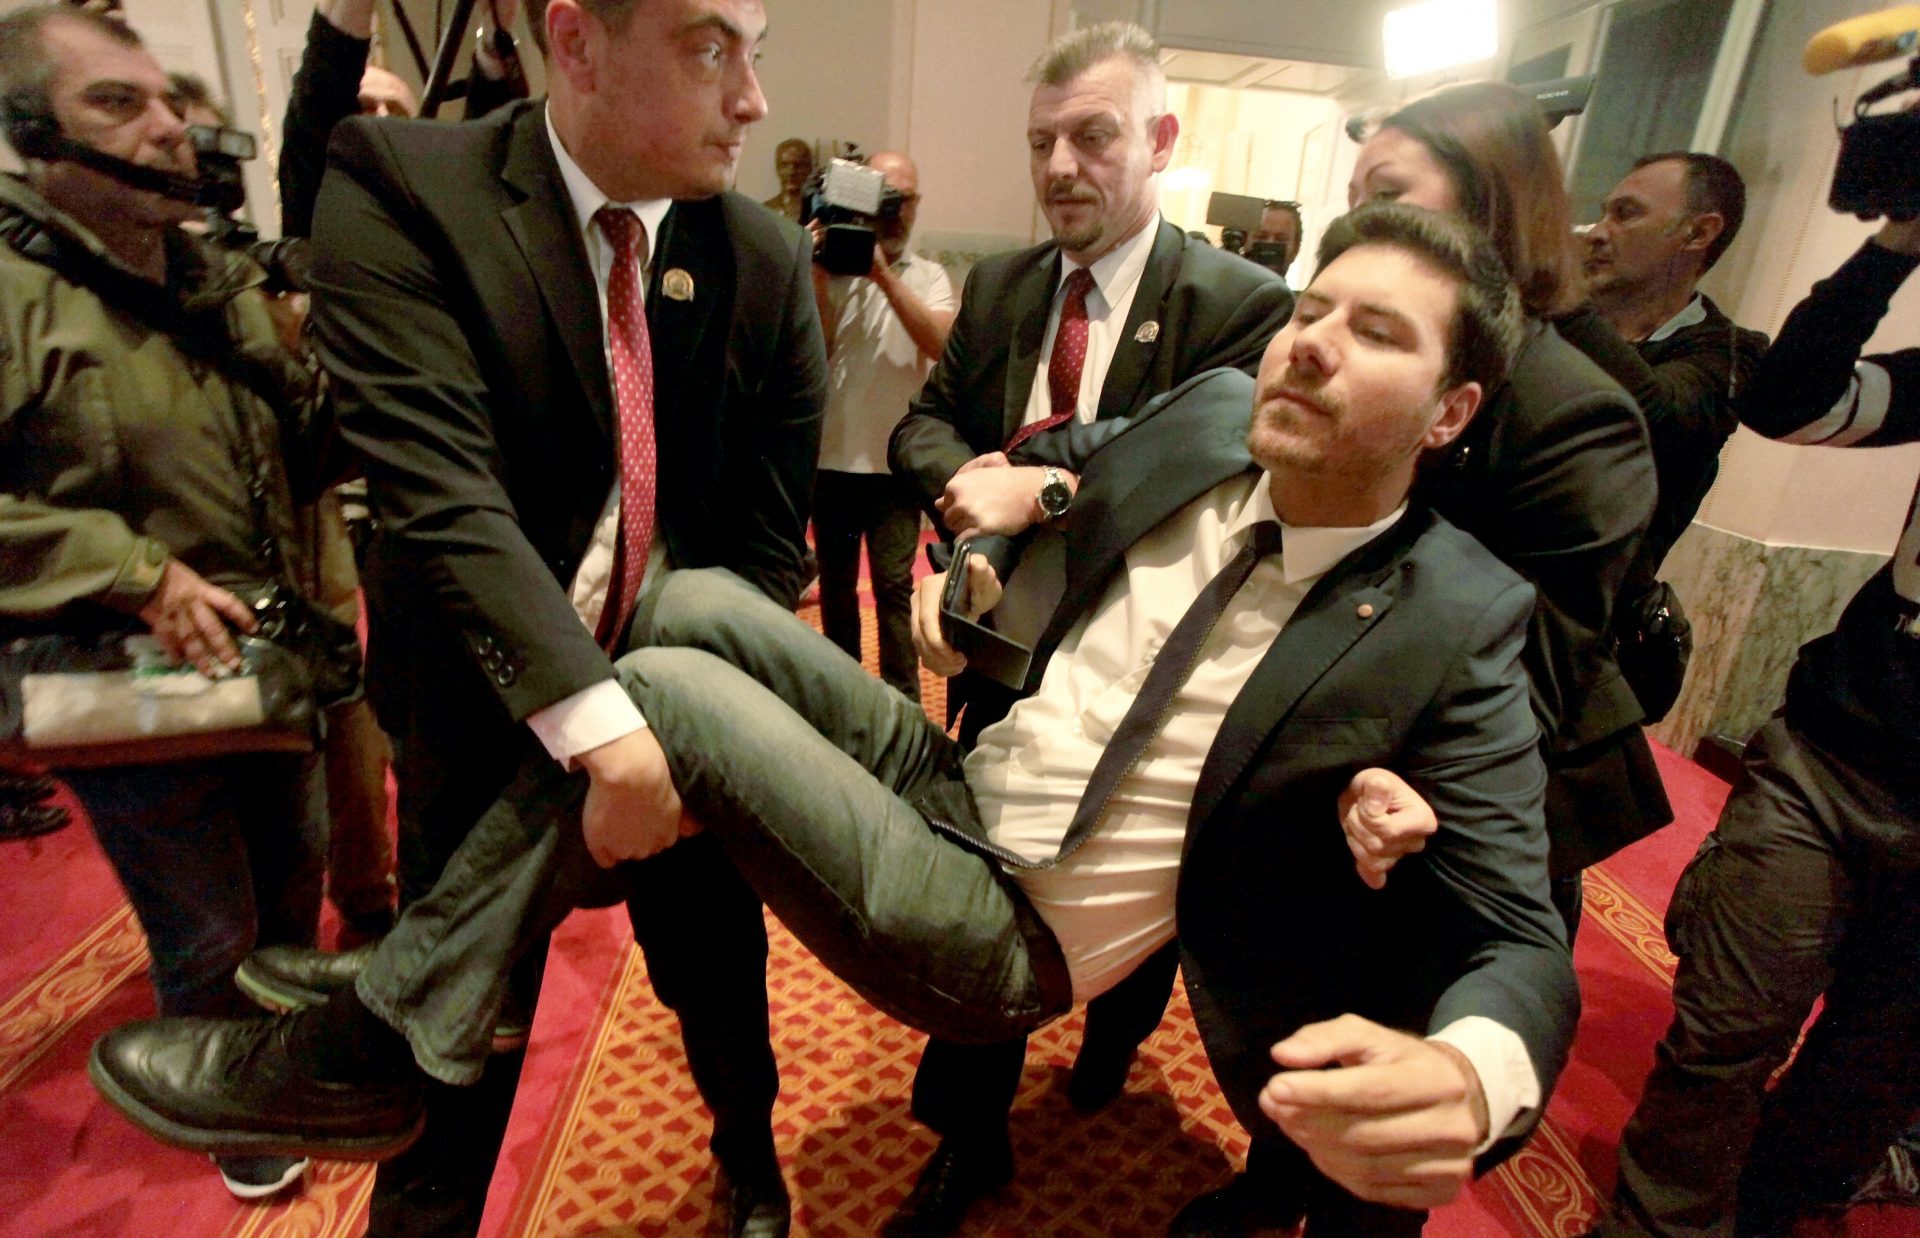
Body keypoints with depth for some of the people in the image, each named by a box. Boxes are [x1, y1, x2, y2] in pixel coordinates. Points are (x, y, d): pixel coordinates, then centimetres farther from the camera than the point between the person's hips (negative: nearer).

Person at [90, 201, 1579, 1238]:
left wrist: (1469, 1076, -38)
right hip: (957, 783, 6)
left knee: (666, 686, -19)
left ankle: (364, 1051, 3)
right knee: (695, 600, -10)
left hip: (1008, 934, -5)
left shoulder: (1454, 623, -14)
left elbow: (1521, 935, -17)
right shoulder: (1208, 412, 0)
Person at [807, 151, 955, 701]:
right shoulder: (832, 270, 3)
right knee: (836, 583, 13)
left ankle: (903, 698, 4)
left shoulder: (928, 276, 5)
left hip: (897, 459, -1)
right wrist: (818, 274, -15)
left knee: (894, 585, -6)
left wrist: (884, 274, -19)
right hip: (832, 456, 1)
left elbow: (940, 343, -13)